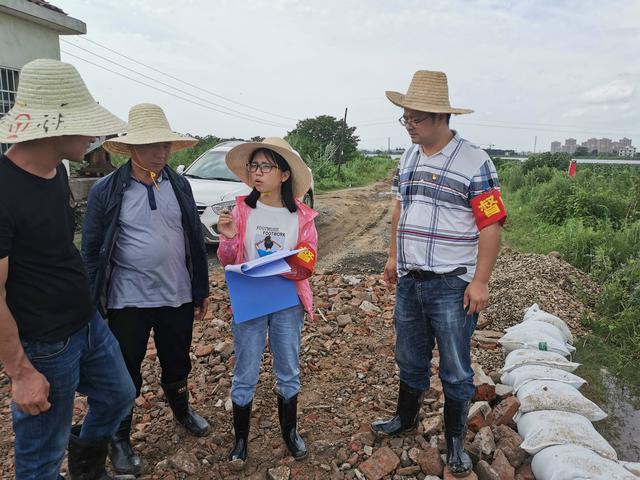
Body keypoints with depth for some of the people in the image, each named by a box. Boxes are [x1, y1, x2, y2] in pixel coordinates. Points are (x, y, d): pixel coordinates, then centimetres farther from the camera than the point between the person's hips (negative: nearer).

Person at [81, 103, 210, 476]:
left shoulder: (180, 185, -1)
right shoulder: (106, 190, -10)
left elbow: (195, 241, 5)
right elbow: (91, 251, -5)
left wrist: (202, 290, 7)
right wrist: (92, 305, -4)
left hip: (177, 297, 3)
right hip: (128, 302, -3)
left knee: (178, 364, 21)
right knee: (126, 375, 13)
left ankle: (182, 410, 48)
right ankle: (121, 439, 36)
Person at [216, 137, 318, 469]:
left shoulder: (302, 216, -5)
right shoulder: (241, 209, -5)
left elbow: (307, 265, -6)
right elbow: (227, 261, 0)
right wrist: (228, 238, -20)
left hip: (288, 303, 1)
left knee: (288, 373, 16)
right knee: (245, 376, 11)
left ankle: (290, 431, 38)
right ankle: (240, 439, 31)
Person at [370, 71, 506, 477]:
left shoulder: (475, 163, -11)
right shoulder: (408, 159, 8)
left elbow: (491, 225, -12)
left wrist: (480, 281, -16)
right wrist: (393, 257, 16)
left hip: (453, 286, -5)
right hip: (409, 281, 6)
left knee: (455, 370, 9)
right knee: (410, 360, 20)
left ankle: (456, 441, 29)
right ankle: (406, 418, 41)